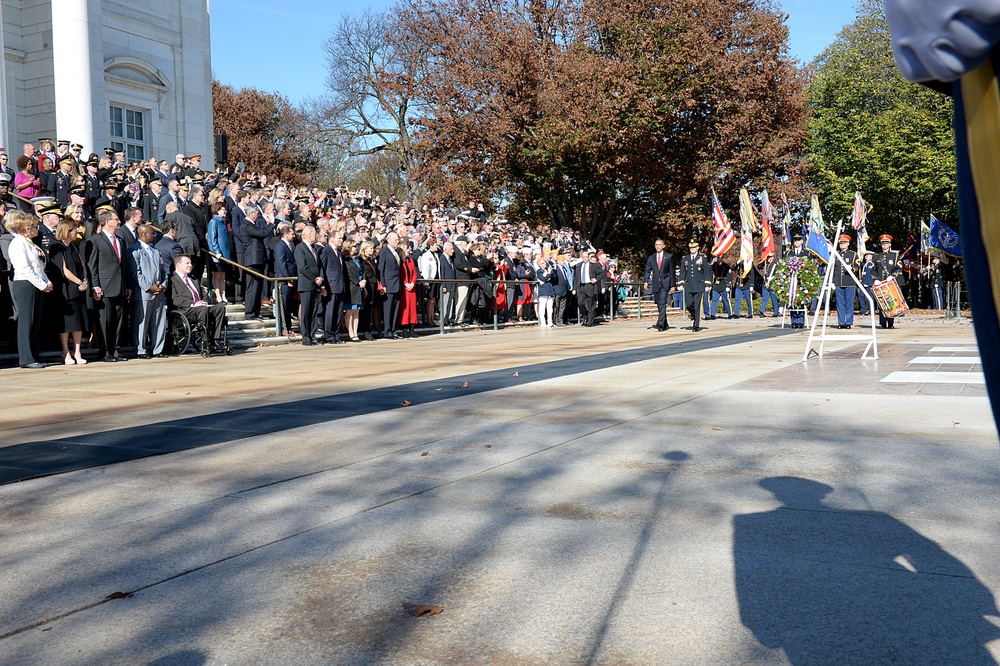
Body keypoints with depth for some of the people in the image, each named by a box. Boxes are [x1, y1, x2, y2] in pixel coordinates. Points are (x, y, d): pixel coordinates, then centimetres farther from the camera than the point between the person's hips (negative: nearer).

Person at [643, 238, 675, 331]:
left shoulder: (669, 256, 4)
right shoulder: (651, 257, 11)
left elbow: (672, 271, 3)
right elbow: (647, 270, 6)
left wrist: (673, 285, -1)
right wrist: (645, 281, -10)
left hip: (665, 283, -4)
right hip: (655, 283, 4)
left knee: (662, 303, -18)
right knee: (659, 305, 7)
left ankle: (660, 323, -27)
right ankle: (665, 325, 16)